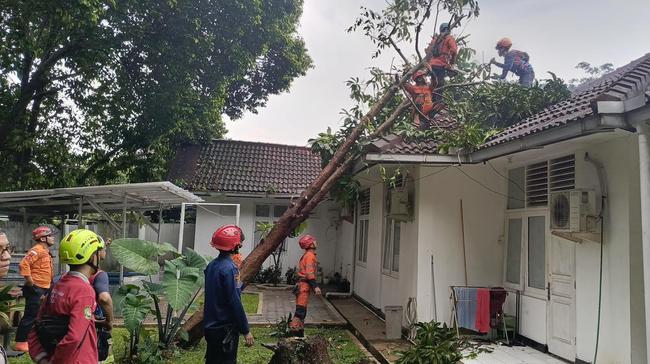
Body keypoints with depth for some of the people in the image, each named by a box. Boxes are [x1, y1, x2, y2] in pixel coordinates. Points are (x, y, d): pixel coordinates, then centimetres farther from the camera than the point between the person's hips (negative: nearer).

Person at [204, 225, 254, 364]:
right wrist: (246, 331, -15)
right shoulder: (228, 268, -21)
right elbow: (235, 302, -21)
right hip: (225, 328, -8)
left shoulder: (212, 265, 6)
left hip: (211, 325, 8)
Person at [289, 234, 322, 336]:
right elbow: (310, 273, -22)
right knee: (301, 310, -9)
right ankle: (294, 329, -9)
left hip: (302, 285, 10)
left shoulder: (307, 255, 18)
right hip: (305, 285, -10)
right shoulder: (310, 255, -13)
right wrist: (315, 286, -25)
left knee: (301, 311, 14)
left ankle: (299, 332, 21)